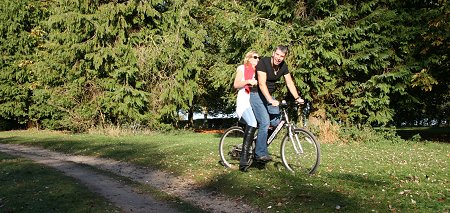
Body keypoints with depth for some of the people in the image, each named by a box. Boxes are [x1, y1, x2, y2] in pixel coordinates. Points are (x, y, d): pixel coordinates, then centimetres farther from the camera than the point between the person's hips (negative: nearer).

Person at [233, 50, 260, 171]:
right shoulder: (242, 68, 8)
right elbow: (236, 84, -3)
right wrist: (248, 81, -17)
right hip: (244, 101, -7)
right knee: (252, 124, -31)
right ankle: (244, 159, -34)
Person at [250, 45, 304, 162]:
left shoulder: (283, 66, 1)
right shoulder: (263, 62, -20)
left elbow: (289, 83, 5)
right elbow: (262, 84, -27)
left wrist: (297, 98, -7)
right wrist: (271, 100, -37)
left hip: (268, 95, 7)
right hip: (256, 94, -7)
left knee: (276, 120, -10)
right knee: (265, 122, -17)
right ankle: (260, 153, -10)